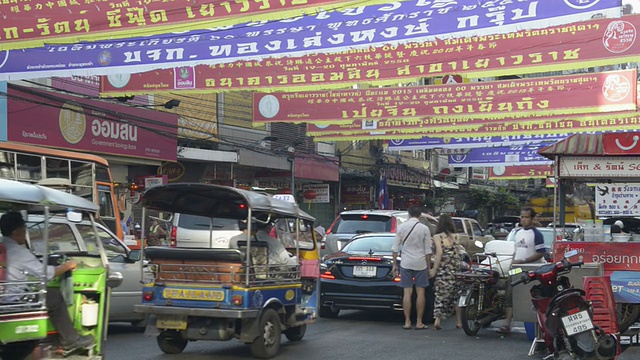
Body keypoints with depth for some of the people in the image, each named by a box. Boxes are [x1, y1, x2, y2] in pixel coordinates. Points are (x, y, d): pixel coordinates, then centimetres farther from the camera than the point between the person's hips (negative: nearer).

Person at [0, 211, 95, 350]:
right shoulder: (18, 251, -18)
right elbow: (45, 274, -15)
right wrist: (66, 266, 1)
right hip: (13, 301, -9)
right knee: (56, 297, 1)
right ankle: (70, 340, 7)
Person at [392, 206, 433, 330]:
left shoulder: (401, 227, 1)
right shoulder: (424, 228, -3)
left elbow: (395, 248, 1)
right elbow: (428, 250, -2)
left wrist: (394, 264, 8)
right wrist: (429, 267, 6)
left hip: (405, 263, 1)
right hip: (420, 263, -1)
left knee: (407, 292, 4)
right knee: (420, 292, 5)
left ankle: (407, 321, 4)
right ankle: (419, 322, 6)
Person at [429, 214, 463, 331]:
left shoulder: (437, 237, -5)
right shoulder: (455, 237, 7)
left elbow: (439, 252, -13)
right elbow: (458, 253, 7)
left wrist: (434, 269, -12)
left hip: (443, 270, -3)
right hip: (455, 269, 3)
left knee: (441, 294, 1)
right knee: (456, 295, 12)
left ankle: (438, 319, -13)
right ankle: (459, 322, 18)